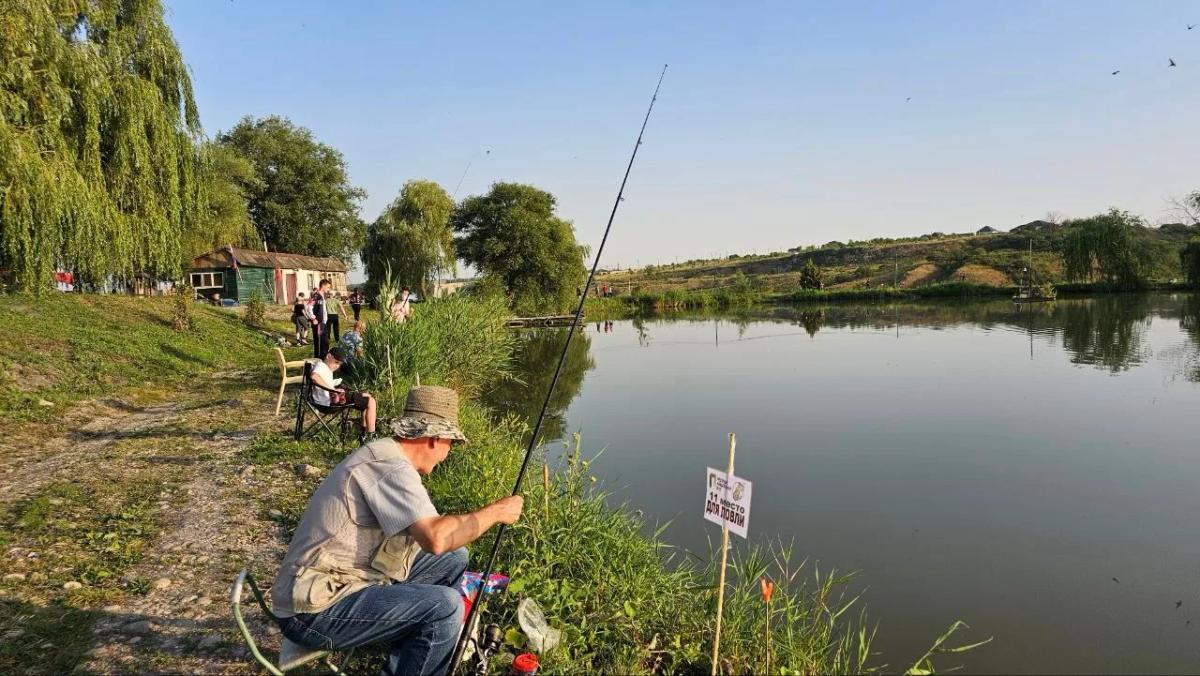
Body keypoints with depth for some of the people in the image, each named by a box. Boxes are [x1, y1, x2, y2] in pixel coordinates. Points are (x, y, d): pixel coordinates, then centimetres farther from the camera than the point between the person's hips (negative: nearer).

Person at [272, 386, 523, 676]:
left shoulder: (383, 455, 10)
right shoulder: (389, 466, -21)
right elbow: (436, 539, -32)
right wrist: (495, 512, -18)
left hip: (342, 583, 10)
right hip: (315, 612, -10)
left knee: (453, 558, 10)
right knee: (445, 606, -23)